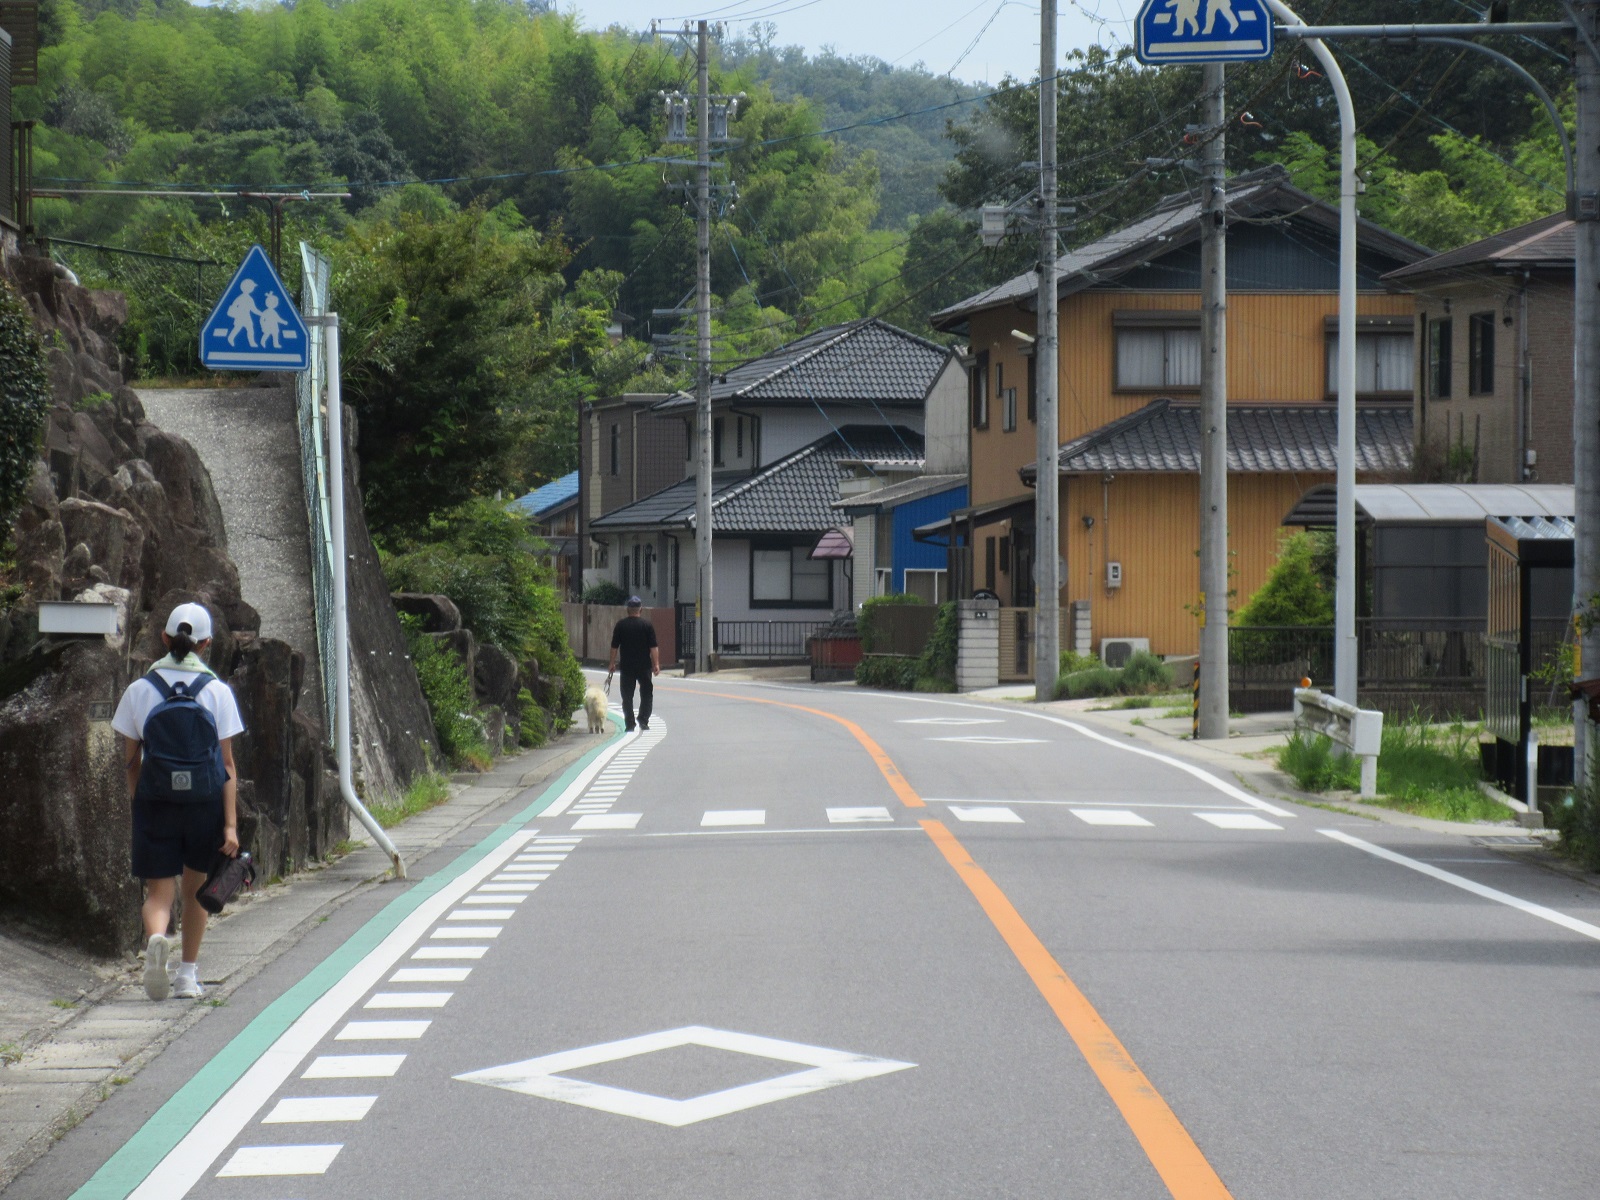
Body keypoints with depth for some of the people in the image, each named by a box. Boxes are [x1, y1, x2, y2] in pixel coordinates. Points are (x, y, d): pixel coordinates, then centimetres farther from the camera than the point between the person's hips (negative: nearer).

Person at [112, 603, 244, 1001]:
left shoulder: (140, 690, 0)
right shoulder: (217, 691, -3)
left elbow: (131, 761, 4)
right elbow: (227, 765, -4)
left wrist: (137, 804, 17)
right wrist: (231, 825, -5)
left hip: (155, 802, 0)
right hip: (205, 801, 1)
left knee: (158, 890, 3)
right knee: (196, 886, 19)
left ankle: (156, 938, -30)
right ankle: (187, 975, 24)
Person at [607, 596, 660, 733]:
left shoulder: (621, 625, 0)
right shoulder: (647, 625, -2)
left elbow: (614, 646, 2)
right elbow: (653, 647, -6)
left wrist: (612, 663, 10)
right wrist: (656, 664, -3)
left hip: (626, 666, 1)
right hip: (644, 666, -1)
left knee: (627, 696, 6)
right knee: (647, 693, 10)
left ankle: (629, 724, 3)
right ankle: (643, 721, -1)